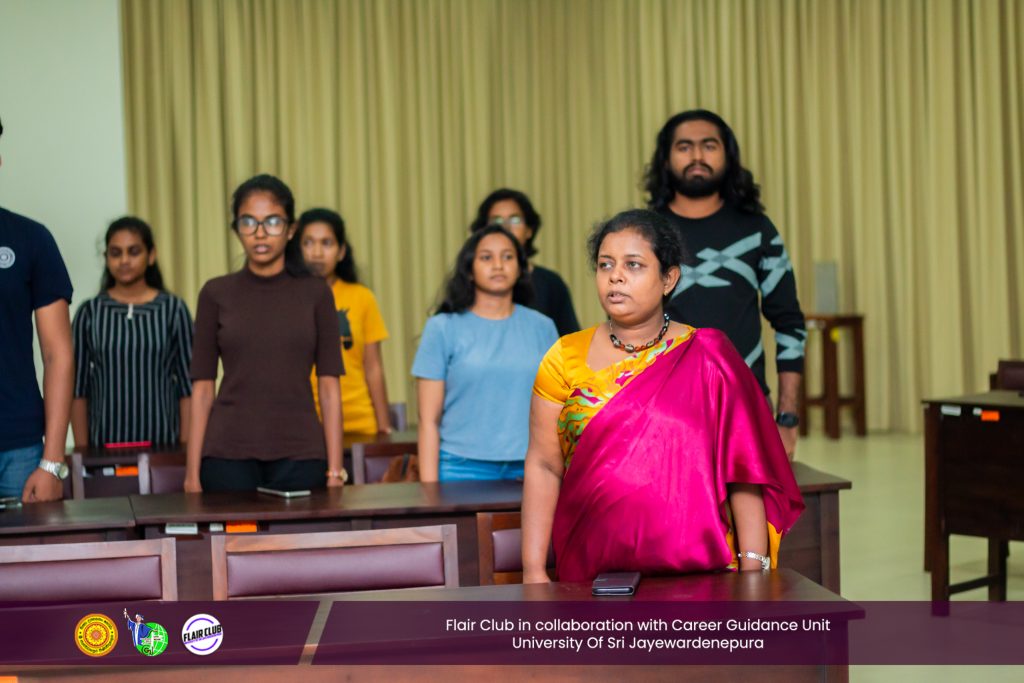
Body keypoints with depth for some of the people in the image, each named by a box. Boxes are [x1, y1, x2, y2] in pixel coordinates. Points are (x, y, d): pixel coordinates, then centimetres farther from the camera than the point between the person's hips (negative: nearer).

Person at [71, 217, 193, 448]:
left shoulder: (173, 309, 1)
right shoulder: (90, 313, 4)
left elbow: (188, 388, 1)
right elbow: (78, 390, 5)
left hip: (162, 444, -1)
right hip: (105, 445, 1)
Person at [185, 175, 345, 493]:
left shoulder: (315, 294, 3)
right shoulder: (216, 294, 4)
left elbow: (329, 386, 2)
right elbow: (202, 388, 3)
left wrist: (335, 468, -3)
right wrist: (192, 472, -2)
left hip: (299, 454, 0)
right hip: (229, 454, 0)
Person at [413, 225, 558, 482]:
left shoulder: (542, 328, 10)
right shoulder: (443, 328, 3)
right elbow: (429, 421, 0)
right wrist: (429, 491, -6)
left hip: (528, 470, 2)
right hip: (463, 470, -2)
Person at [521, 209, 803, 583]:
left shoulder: (709, 357, -1)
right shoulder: (566, 359, 2)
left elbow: (744, 471, -4)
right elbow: (543, 467, 0)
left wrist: (752, 567, -11)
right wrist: (534, 572, -6)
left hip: (699, 573, -1)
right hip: (591, 574, 1)